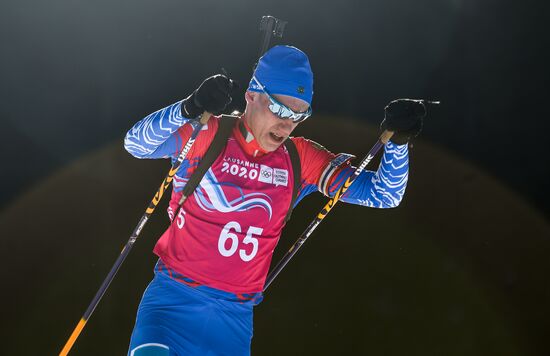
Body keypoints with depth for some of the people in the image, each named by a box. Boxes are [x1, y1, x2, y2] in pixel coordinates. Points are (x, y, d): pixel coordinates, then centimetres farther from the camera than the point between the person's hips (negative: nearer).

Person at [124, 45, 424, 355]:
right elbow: (137, 143, -17)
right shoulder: (206, 136, -5)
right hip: (175, 295, -3)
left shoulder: (301, 160, 3)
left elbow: (383, 194, 3)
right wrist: (190, 109, -32)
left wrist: (397, 140, -14)